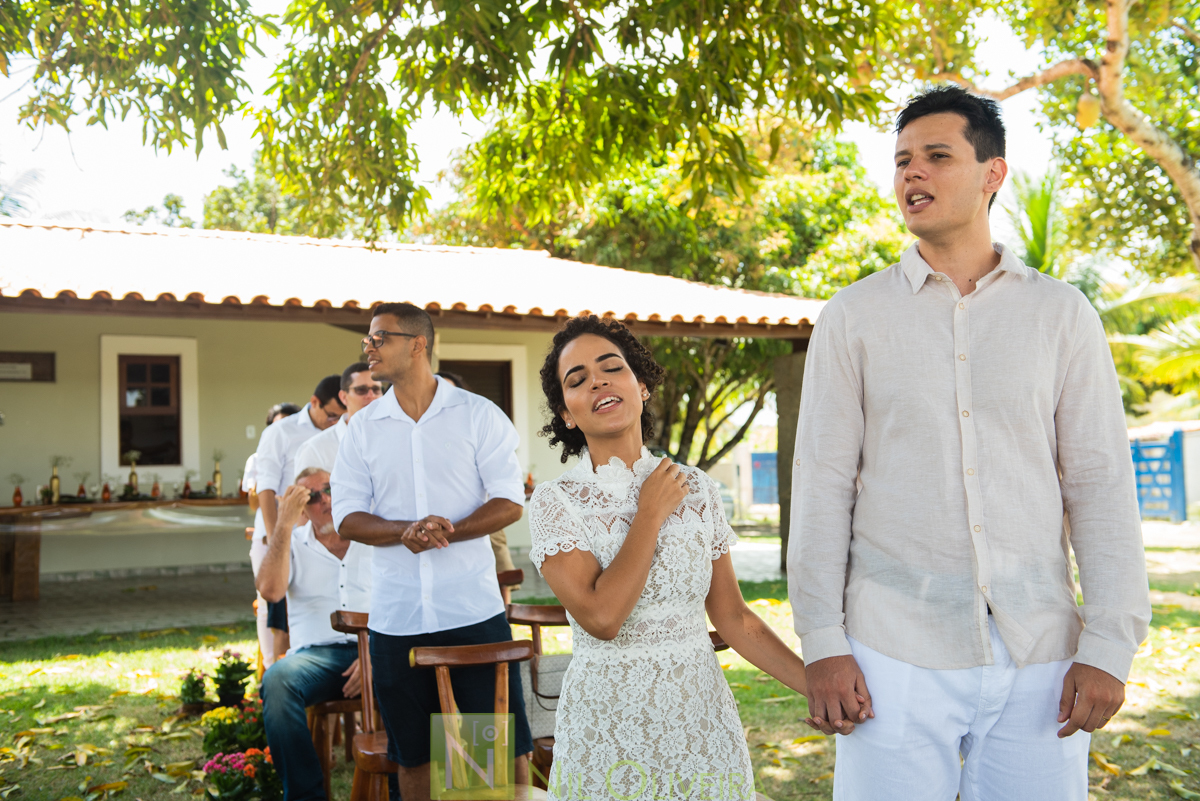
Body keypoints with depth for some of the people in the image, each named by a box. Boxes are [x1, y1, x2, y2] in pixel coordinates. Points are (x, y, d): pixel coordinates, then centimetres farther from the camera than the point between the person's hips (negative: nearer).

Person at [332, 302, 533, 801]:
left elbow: (510, 502, -4)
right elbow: (346, 517, 3)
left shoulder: (479, 414, 1)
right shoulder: (363, 428, 9)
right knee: (412, 755, 11)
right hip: (396, 617, 3)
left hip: (474, 610, -3)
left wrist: (448, 530, -20)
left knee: (504, 746, 2)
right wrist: (405, 531, -16)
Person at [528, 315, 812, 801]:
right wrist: (651, 515, -13)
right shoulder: (556, 501, -8)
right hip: (606, 727, -2)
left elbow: (734, 619, 5)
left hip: (701, 718, 3)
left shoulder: (698, 492, 1)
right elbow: (601, 617, -21)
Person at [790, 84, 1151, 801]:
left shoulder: (1062, 314, 6)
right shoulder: (854, 317, 5)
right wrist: (822, 642, -4)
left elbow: (1100, 482, 3)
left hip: (1040, 659, 1)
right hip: (897, 654, 0)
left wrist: (1110, 645, -4)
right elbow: (824, 484, 1)